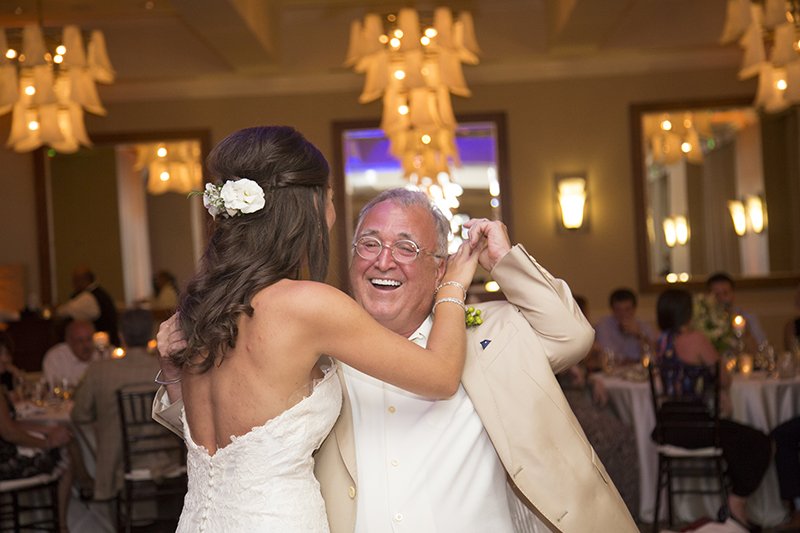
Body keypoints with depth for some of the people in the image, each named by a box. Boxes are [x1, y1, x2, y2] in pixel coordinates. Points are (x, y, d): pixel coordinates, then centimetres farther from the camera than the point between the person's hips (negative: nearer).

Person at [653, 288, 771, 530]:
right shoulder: (696, 339, -17)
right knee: (760, 444, 5)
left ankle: (734, 494, 34)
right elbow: (725, 381, -8)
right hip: (694, 426, -9)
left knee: (739, 436, 31)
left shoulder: (662, 341, 6)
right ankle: (737, 502, 12)